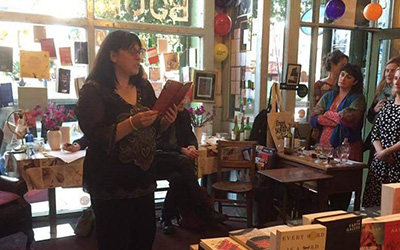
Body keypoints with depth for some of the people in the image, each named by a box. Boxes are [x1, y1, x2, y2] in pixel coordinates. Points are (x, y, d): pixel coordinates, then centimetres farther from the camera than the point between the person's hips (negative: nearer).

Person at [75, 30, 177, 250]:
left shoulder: (144, 87, 9)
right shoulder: (94, 90, -9)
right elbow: (96, 137, -18)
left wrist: (166, 121, -6)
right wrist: (132, 123, -30)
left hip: (143, 178, 6)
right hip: (110, 182, -6)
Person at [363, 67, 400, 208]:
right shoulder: (386, 104, 14)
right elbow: (375, 133, 11)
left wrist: (387, 151, -11)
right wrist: (380, 150, -5)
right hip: (379, 161, 5)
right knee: (371, 204, 6)